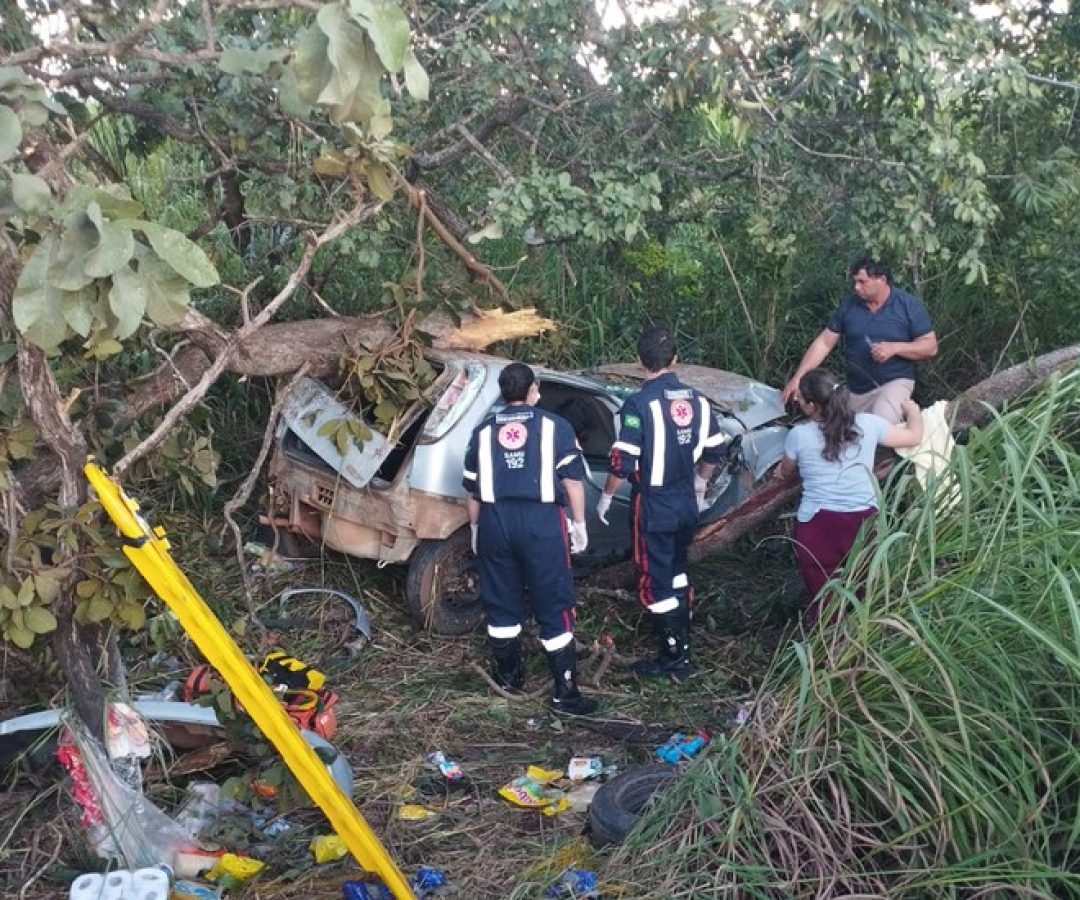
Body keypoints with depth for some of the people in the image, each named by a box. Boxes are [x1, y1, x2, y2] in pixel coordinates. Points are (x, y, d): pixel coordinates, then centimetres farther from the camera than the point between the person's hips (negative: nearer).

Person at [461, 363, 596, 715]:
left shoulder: (484, 431, 11)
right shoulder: (554, 426, 2)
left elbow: (472, 490, 15)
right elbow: (572, 480, 0)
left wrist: (476, 529, 25)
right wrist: (579, 523, 8)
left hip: (495, 521, 3)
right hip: (541, 521, -3)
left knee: (501, 603, 16)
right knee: (554, 607, 2)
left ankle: (509, 676, 29)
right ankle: (566, 693, 4)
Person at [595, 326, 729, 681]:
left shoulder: (639, 403, -19)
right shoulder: (696, 398, 0)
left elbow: (623, 461, -20)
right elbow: (714, 450, 9)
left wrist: (606, 497, -5)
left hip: (653, 505, -6)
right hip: (687, 502, 7)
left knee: (655, 580, 5)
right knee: (677, 570, 23)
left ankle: (675, 658, 13)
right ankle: (682, 637, 36)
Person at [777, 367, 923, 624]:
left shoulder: (799, 434, -2)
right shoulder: (867, 423, 2)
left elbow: (785, 472, 18)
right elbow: (914, 437, 18)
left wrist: (781, 470, 43)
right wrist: (913, 410, 39)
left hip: (818, 525, -2)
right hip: (864, 522, 2)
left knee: (823, 607, 10)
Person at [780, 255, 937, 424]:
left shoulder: (909, 305, -8)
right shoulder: (848, 304, 0)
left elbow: (930, 346, -6)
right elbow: (823, 343, 1)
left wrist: (894, 348, -22)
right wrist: (797, 378, -7)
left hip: (894, 382, -4)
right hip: (855, 390, 5)